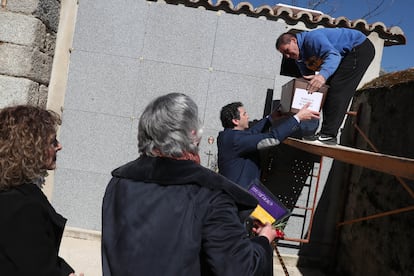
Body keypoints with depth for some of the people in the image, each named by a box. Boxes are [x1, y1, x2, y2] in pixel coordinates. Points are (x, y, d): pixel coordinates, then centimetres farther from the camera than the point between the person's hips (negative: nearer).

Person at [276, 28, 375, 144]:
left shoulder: (311, 38, -26)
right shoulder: (300, 58, 4)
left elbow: (333, 55, -42)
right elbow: (308, 81, 9)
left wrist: (323, 75, -60)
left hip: (361, 47, -10)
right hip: (347, 56, 11)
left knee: (337, 89, -21)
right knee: (327, 89, 7)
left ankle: (328, 134, -24)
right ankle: (327, 132, 8)